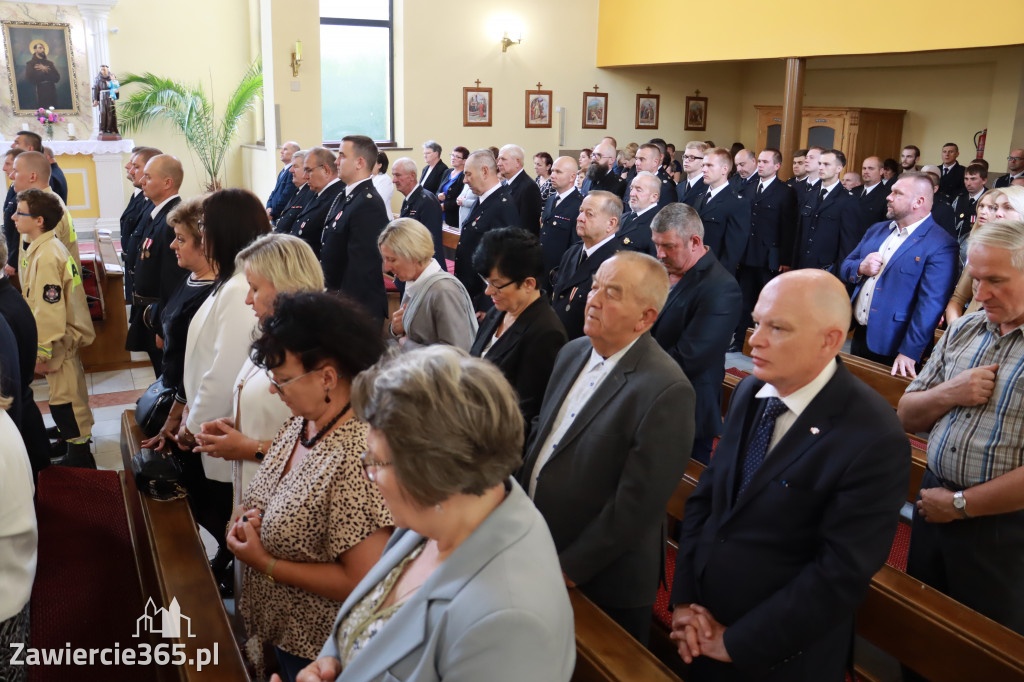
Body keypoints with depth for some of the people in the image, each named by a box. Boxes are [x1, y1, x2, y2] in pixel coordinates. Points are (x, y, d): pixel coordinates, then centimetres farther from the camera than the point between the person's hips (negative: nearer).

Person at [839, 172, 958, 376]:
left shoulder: (941, 246, -14)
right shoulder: (876, 230, 11)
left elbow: (930, 305, -20)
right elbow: (845, 268, 14)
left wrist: (909, 353, -24)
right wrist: (860, 268, -10)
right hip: (859, 336, 7)